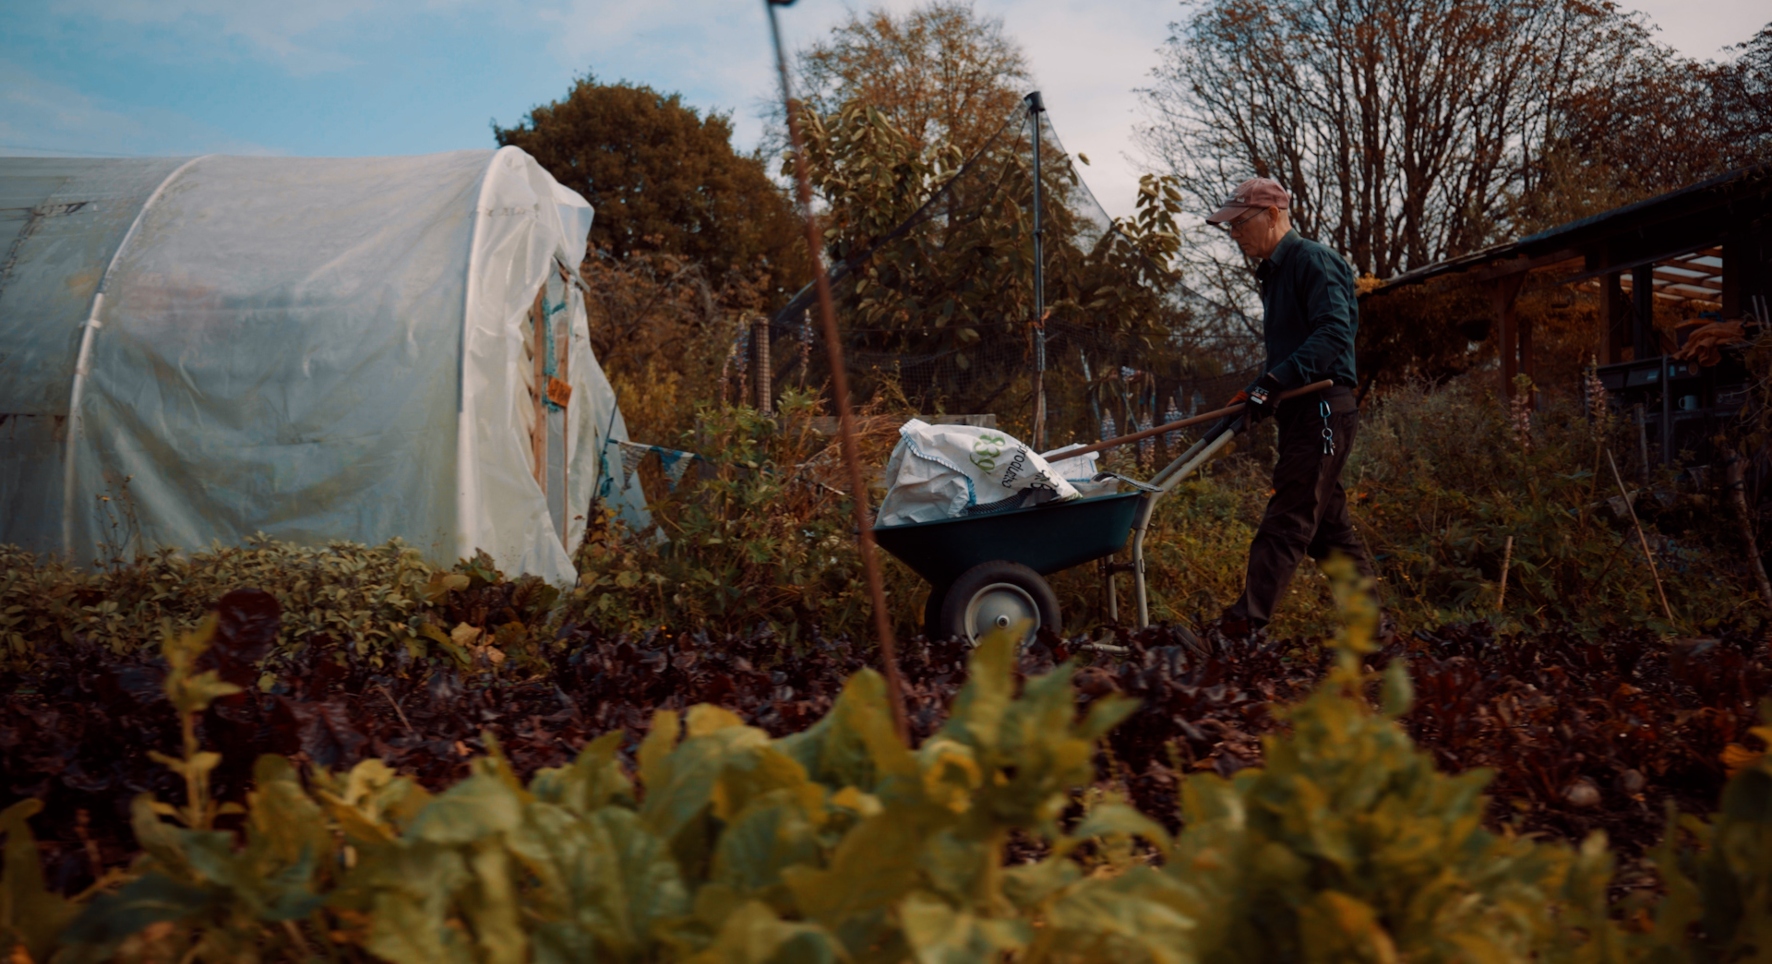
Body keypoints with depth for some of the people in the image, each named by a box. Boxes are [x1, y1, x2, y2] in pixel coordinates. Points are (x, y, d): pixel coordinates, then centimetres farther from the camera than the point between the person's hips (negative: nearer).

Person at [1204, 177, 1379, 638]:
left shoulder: (1312, 261, -9)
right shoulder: (1275, 272, 22)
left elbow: (1333, 333, -22)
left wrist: (1276, 381, -29)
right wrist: (1253, 394, 15)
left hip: (1323, 410, -10)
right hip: (1302, 414, 10)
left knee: (1285, 523, -13)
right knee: (1329, 525, 12)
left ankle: (1243, 623, -16)